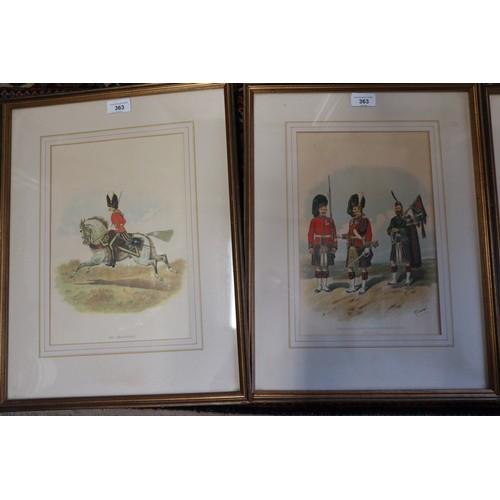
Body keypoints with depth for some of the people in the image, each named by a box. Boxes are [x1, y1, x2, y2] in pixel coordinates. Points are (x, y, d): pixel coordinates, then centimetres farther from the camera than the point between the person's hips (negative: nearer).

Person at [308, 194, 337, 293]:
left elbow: (334, 234, 7)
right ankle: (319, 285, 11)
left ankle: (325, 285, 12)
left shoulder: (330, 220, 6)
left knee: (326, 266, 4)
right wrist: (310, 247, -7)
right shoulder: (314, 221, 0)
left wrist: (334, 246, 0)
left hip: (328, 246, 1)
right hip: (317, 246, -1)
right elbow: (310, 234, -1)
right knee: (318, 266, 3)